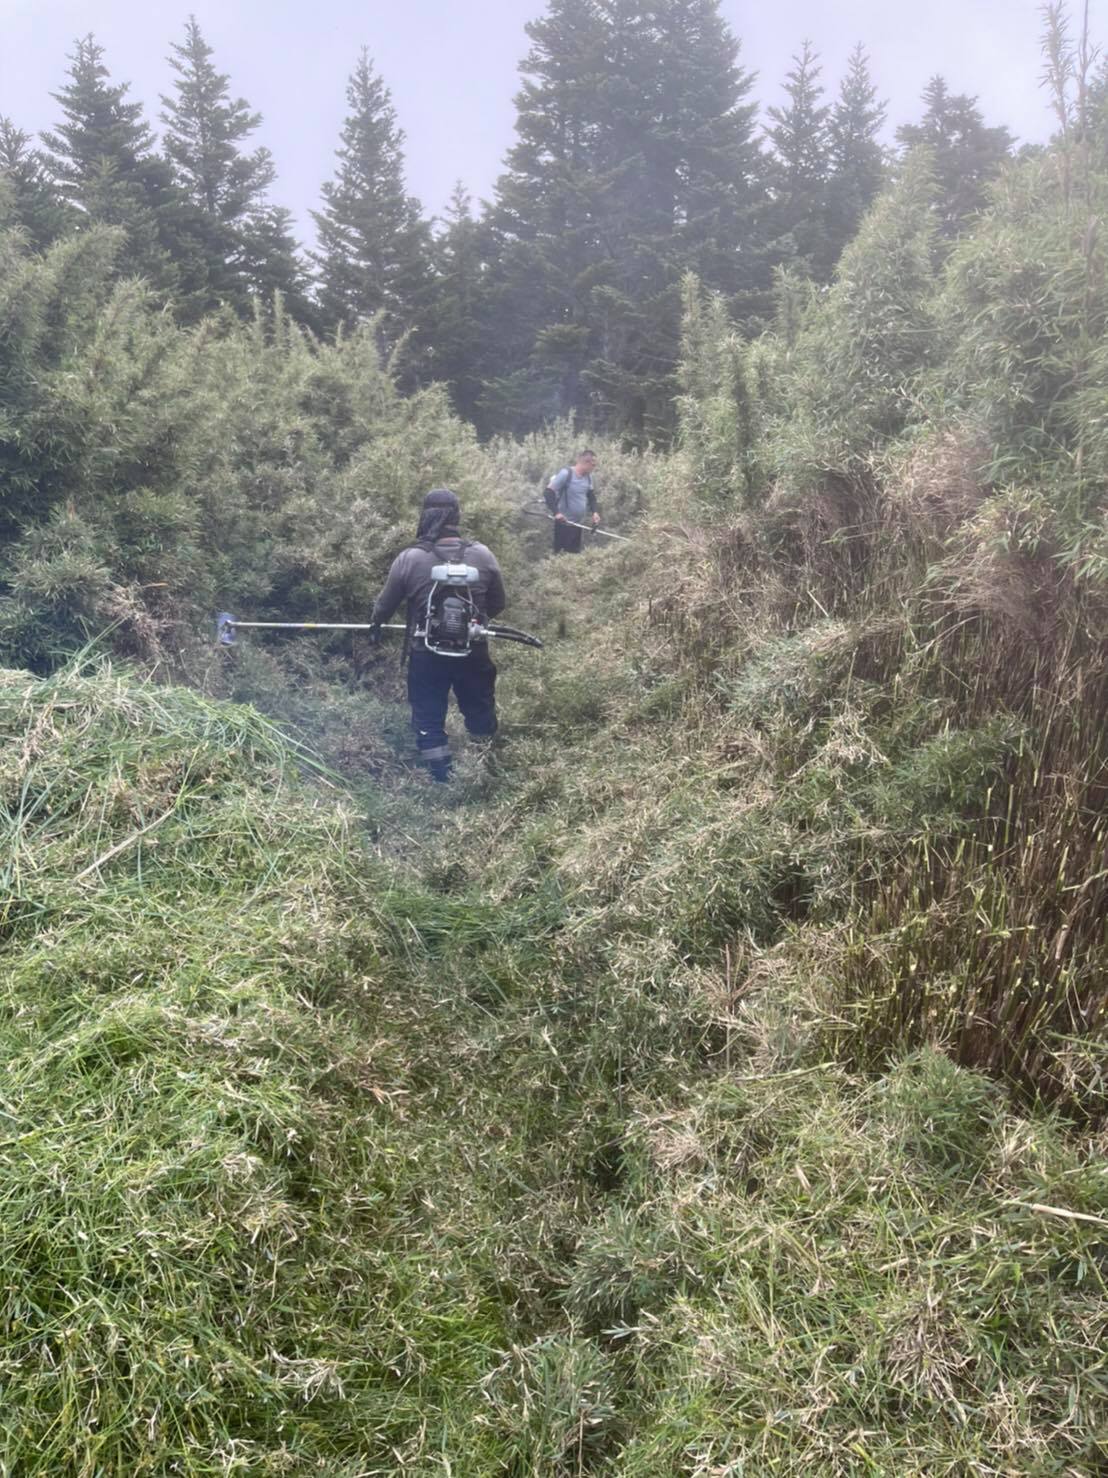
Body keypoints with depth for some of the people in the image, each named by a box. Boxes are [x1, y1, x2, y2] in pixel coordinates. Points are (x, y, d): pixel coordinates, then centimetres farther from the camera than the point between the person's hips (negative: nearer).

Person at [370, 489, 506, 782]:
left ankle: (441, 779, 21)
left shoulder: (409, 559, -14)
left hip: (427, 656, -2)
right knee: (480, 713, 23)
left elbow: (384, 606, -1)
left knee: (429, 720, 15)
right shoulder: (482, 555, -10)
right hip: (473, 652, 2)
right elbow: (498, 604, 3)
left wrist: (376, 621, 23)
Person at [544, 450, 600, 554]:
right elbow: (549, 491, -18)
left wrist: (594, 511, 3)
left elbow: (590, 495, 20)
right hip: (564, 523, -7)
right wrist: (556, 512, -28)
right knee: (561, 554, -6)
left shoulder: (588, 476, 6)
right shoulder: (566, 474, -17)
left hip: (579, 523, 8)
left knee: (575, 553, 12)